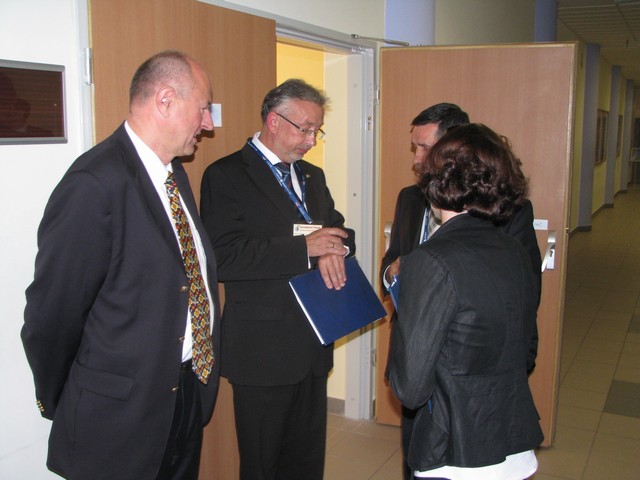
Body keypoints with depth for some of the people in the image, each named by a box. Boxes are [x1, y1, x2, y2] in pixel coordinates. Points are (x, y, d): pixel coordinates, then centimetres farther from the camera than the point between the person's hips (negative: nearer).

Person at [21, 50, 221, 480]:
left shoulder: (173, 173, 7)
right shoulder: (95, 183, -23)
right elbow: (51, 312, -19)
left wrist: (202, 367, 12)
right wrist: (60, 404, -4)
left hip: (190, 392, 8)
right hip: (122, 415, -8)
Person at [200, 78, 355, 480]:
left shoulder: (312, 176, 14)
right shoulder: (226, 176, -10)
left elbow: (341, 232, 14)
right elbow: (224, 258, -21)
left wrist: (334, 247, -11)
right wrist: (304, 248, -23)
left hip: (313, 346, 7)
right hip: (263, 351, -7)